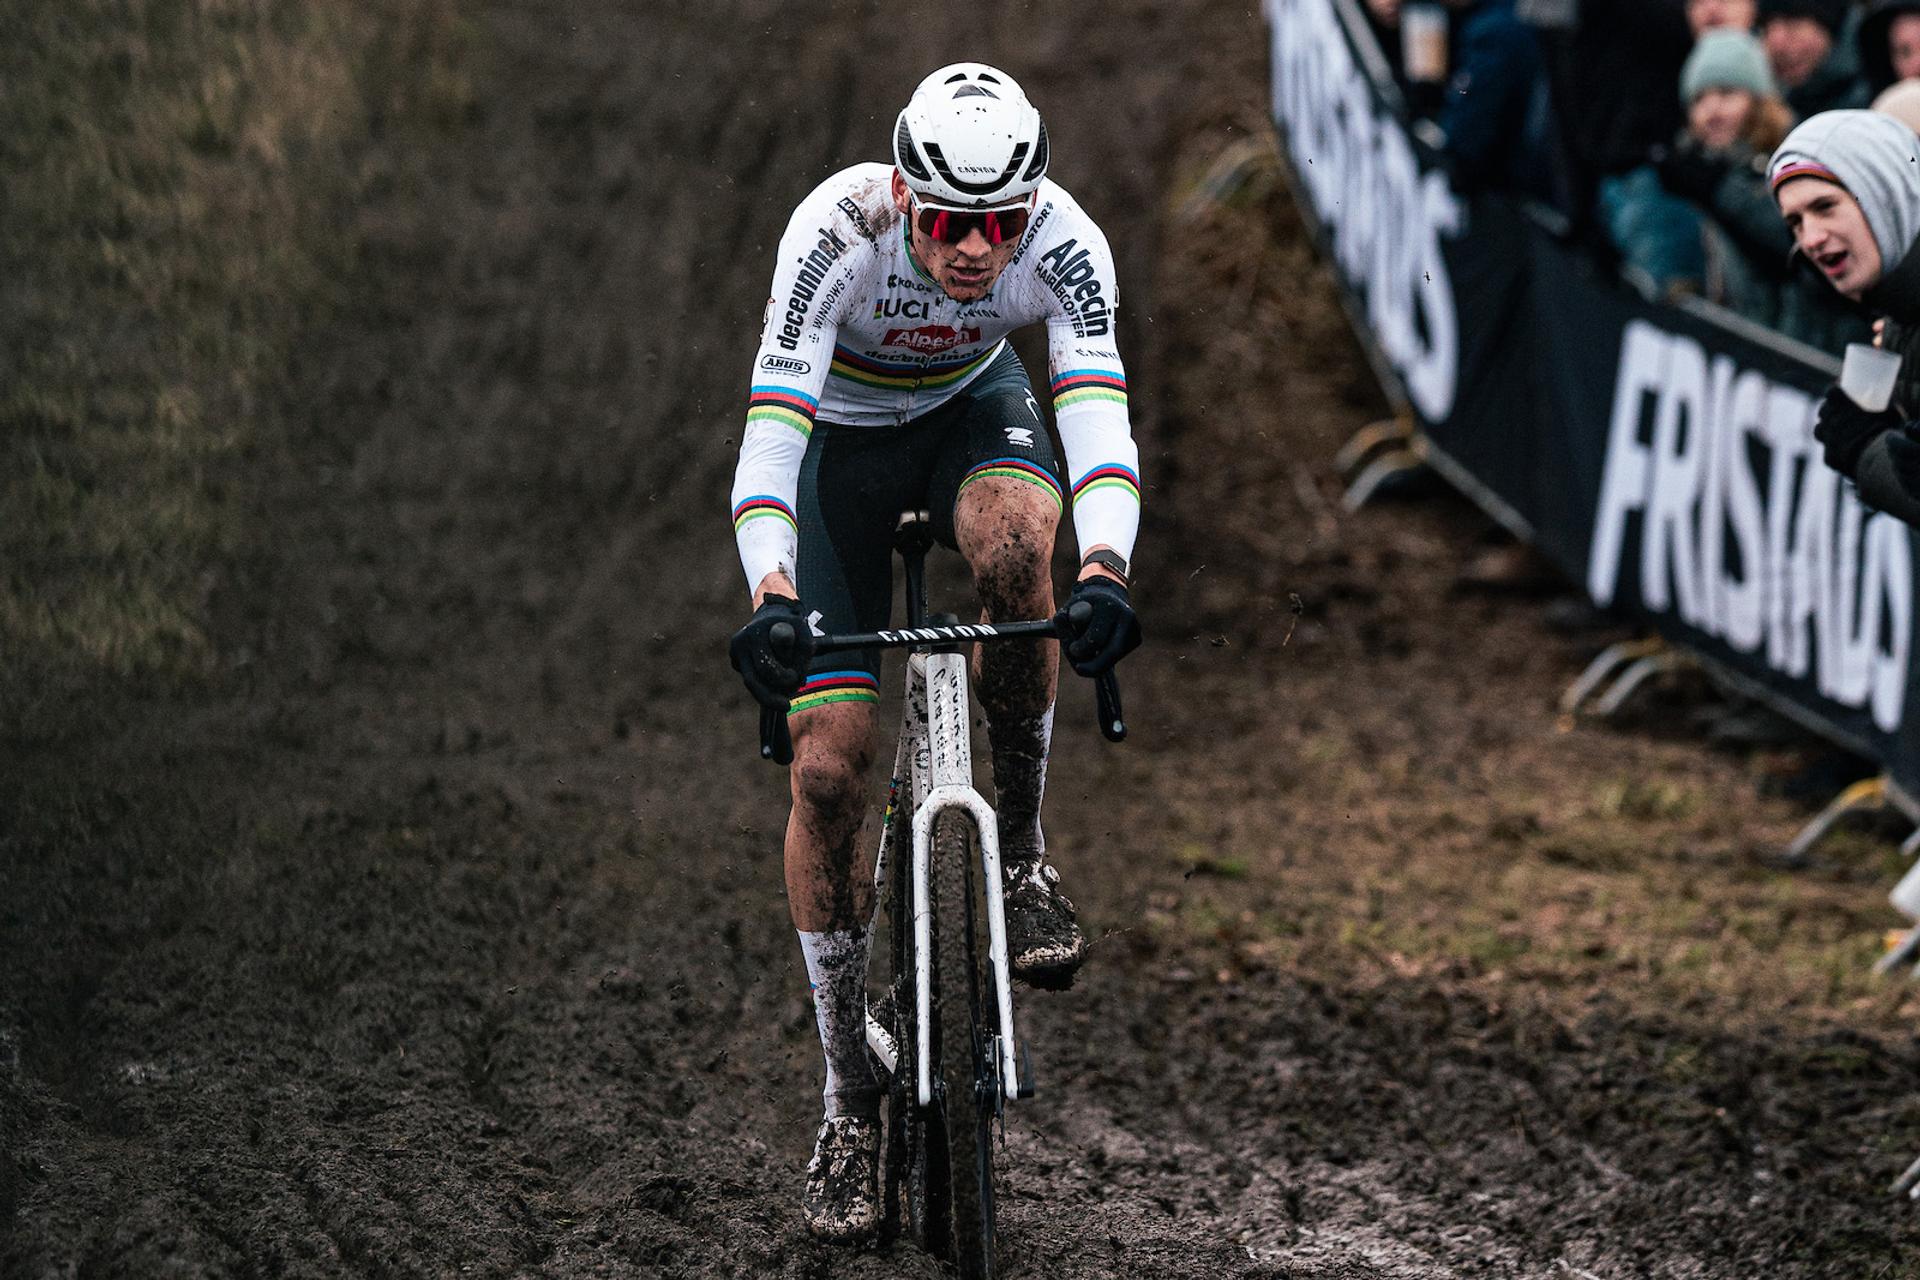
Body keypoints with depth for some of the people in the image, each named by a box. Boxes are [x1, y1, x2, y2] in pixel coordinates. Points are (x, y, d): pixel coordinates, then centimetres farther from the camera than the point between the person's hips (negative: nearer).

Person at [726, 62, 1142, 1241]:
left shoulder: (1062, 243, -30)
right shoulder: (838, 235, -35)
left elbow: (1098, 412, -41)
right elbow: (772, 423, -42)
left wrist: (1106, 571, -59)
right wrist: (771, 598, -57)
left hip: (974, 411, 1)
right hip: (843, 438, -1)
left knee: (1015, 539, -38)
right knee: (828, 769, -10)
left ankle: (1023, 849, -16)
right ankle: (850, 1102, 3)